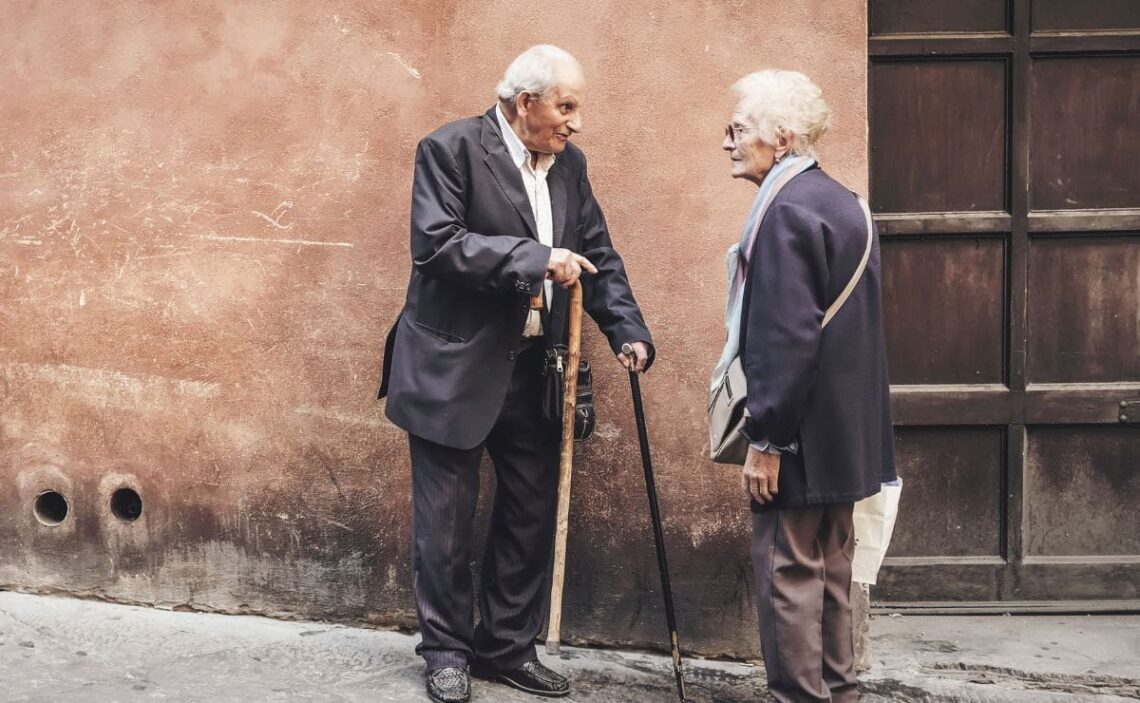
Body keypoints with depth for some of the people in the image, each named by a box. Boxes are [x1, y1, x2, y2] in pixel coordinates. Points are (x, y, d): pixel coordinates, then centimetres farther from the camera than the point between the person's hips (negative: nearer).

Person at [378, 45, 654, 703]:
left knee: (532, 514, 11)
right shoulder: (450, 149, -10)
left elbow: (600, 255, 11)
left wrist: (629, 331, -3)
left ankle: (508, 646, 26)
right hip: (456, 368, -6)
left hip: (535, 370, 6)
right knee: (447, 521, 4)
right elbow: (438, 242, -20)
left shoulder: (569, 163, 8)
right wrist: (536, 258, -24)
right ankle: (447, 650, 20)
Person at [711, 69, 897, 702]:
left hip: (801, 435, -10)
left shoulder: (787, 211, -18)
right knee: (830, 569, 17)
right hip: (845, 430, 10)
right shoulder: (843, 202, 12)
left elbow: (787, 337, -23)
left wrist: (765, 440, -19)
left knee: (788, 572, -1)